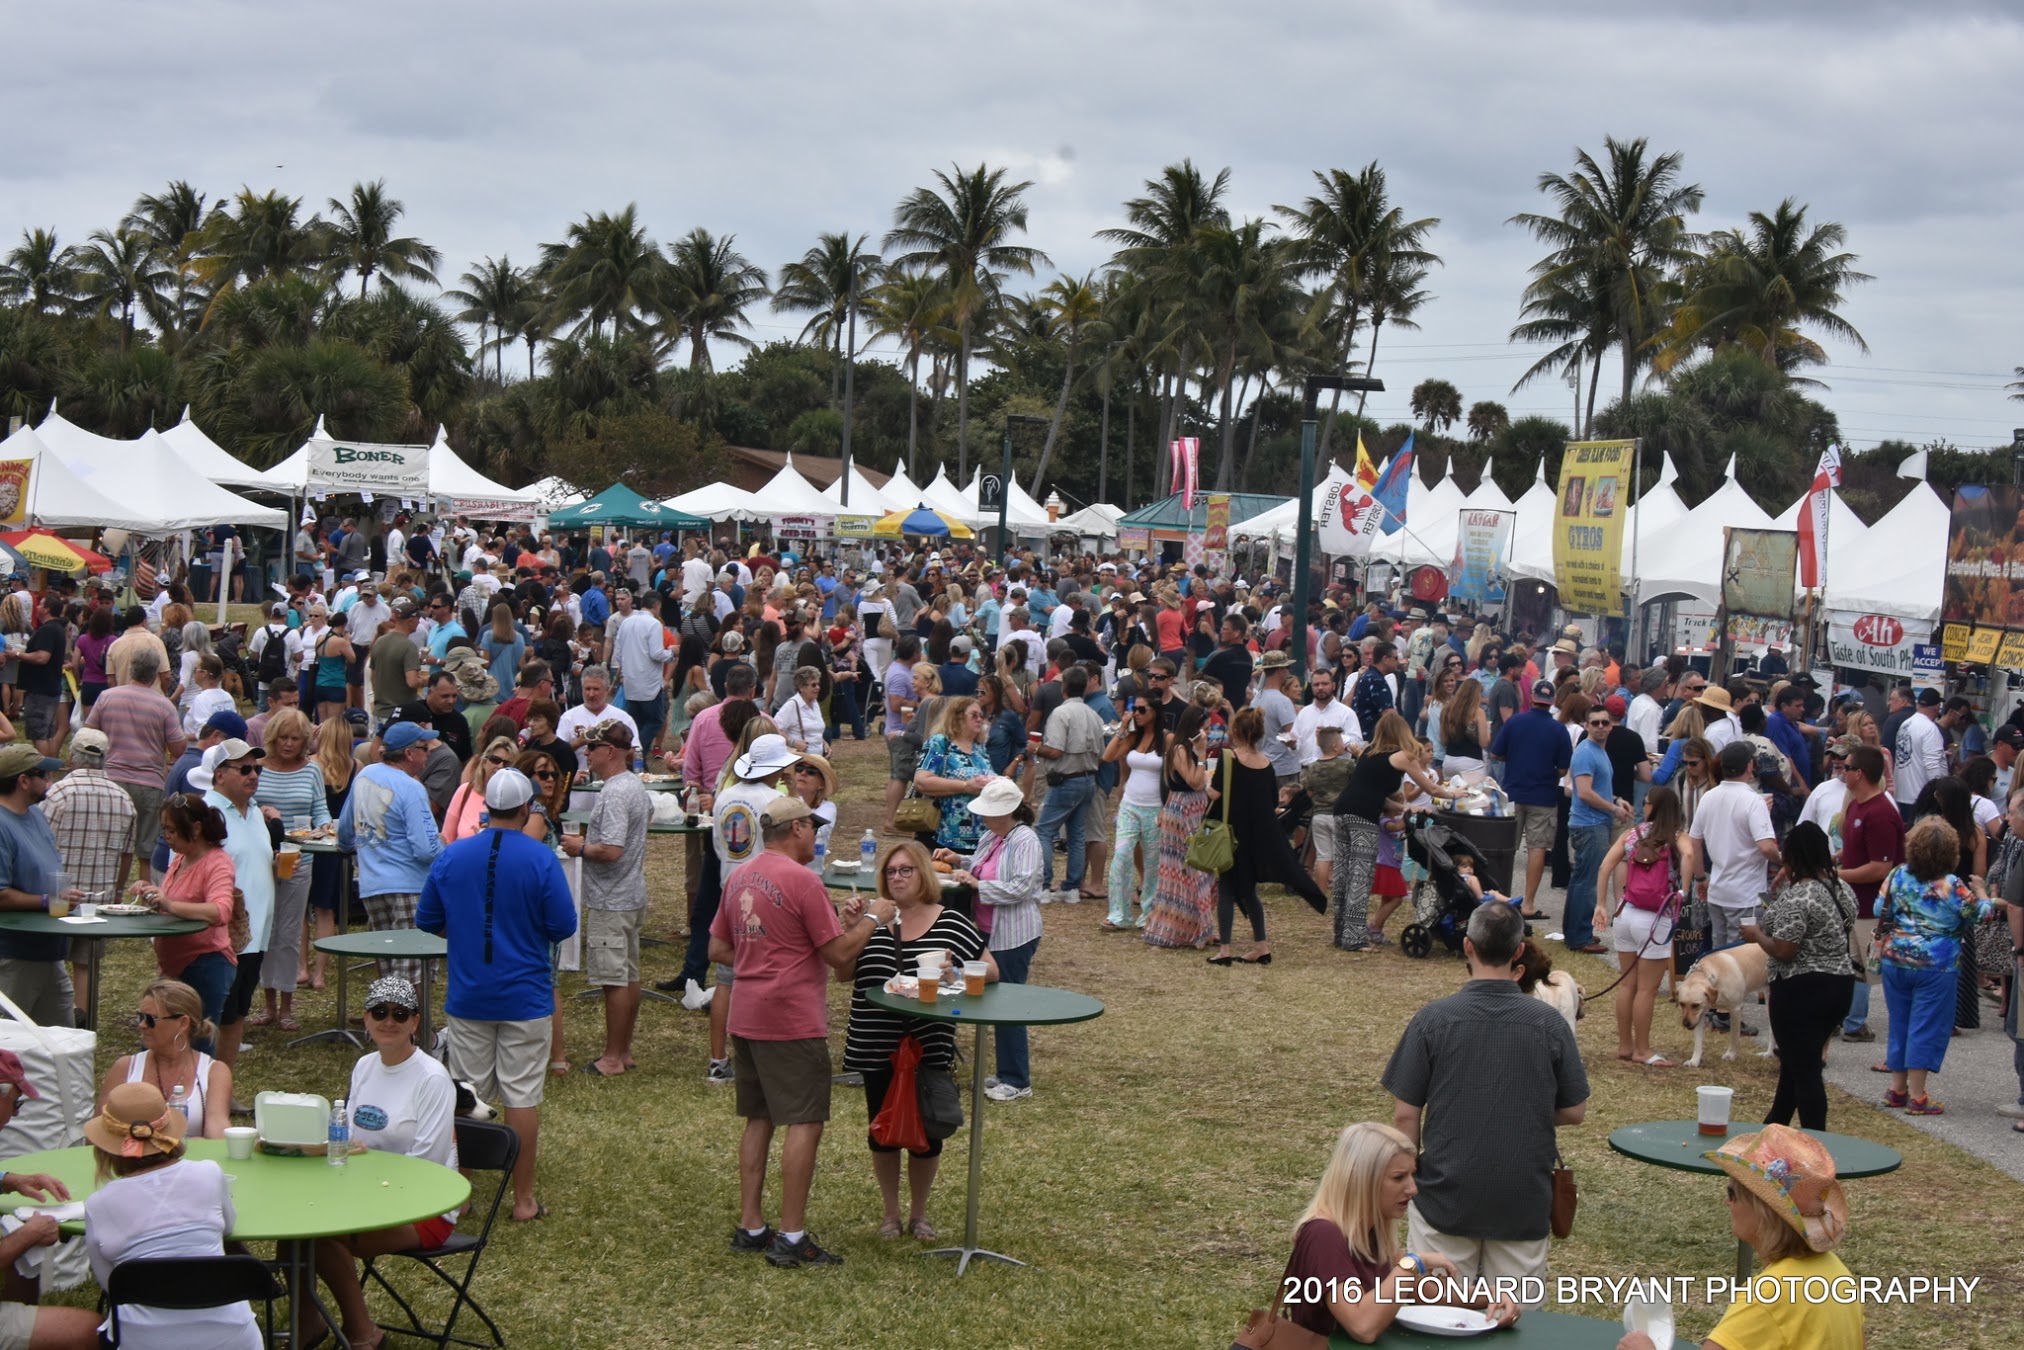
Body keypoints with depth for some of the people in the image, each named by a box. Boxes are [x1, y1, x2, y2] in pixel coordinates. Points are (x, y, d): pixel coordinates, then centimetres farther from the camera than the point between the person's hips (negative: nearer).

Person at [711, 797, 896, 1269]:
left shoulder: (737, 878, 10)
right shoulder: (801, 881, -14)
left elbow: (717, 950, 16)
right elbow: (840, 956, -13)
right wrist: (871, 918, 1)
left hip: (745, 1017, 8)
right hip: (792, 1021, -8)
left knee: (759, 1120, 15)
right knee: (805, 1124, -4)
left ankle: (750, 1226, 17)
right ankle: (791, 1237, -6)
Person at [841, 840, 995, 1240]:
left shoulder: (951, 924, -2)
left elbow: (991, 971, 1)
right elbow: (843, 975, -1)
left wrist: (954, 971, -18)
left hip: (929, 1049, -1)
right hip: (876, 1051, 1)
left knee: (926, 1132, 6)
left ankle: (919, 1214, 27)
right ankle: (891, 1213, 27)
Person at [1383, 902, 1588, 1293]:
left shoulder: (1433, 1019, -10)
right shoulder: (1549, 1024, -6)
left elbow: (1405, 1115, -6)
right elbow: (1575, 1111, 1)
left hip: (1446, 1194, -1)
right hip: (1525, 1200, 1)